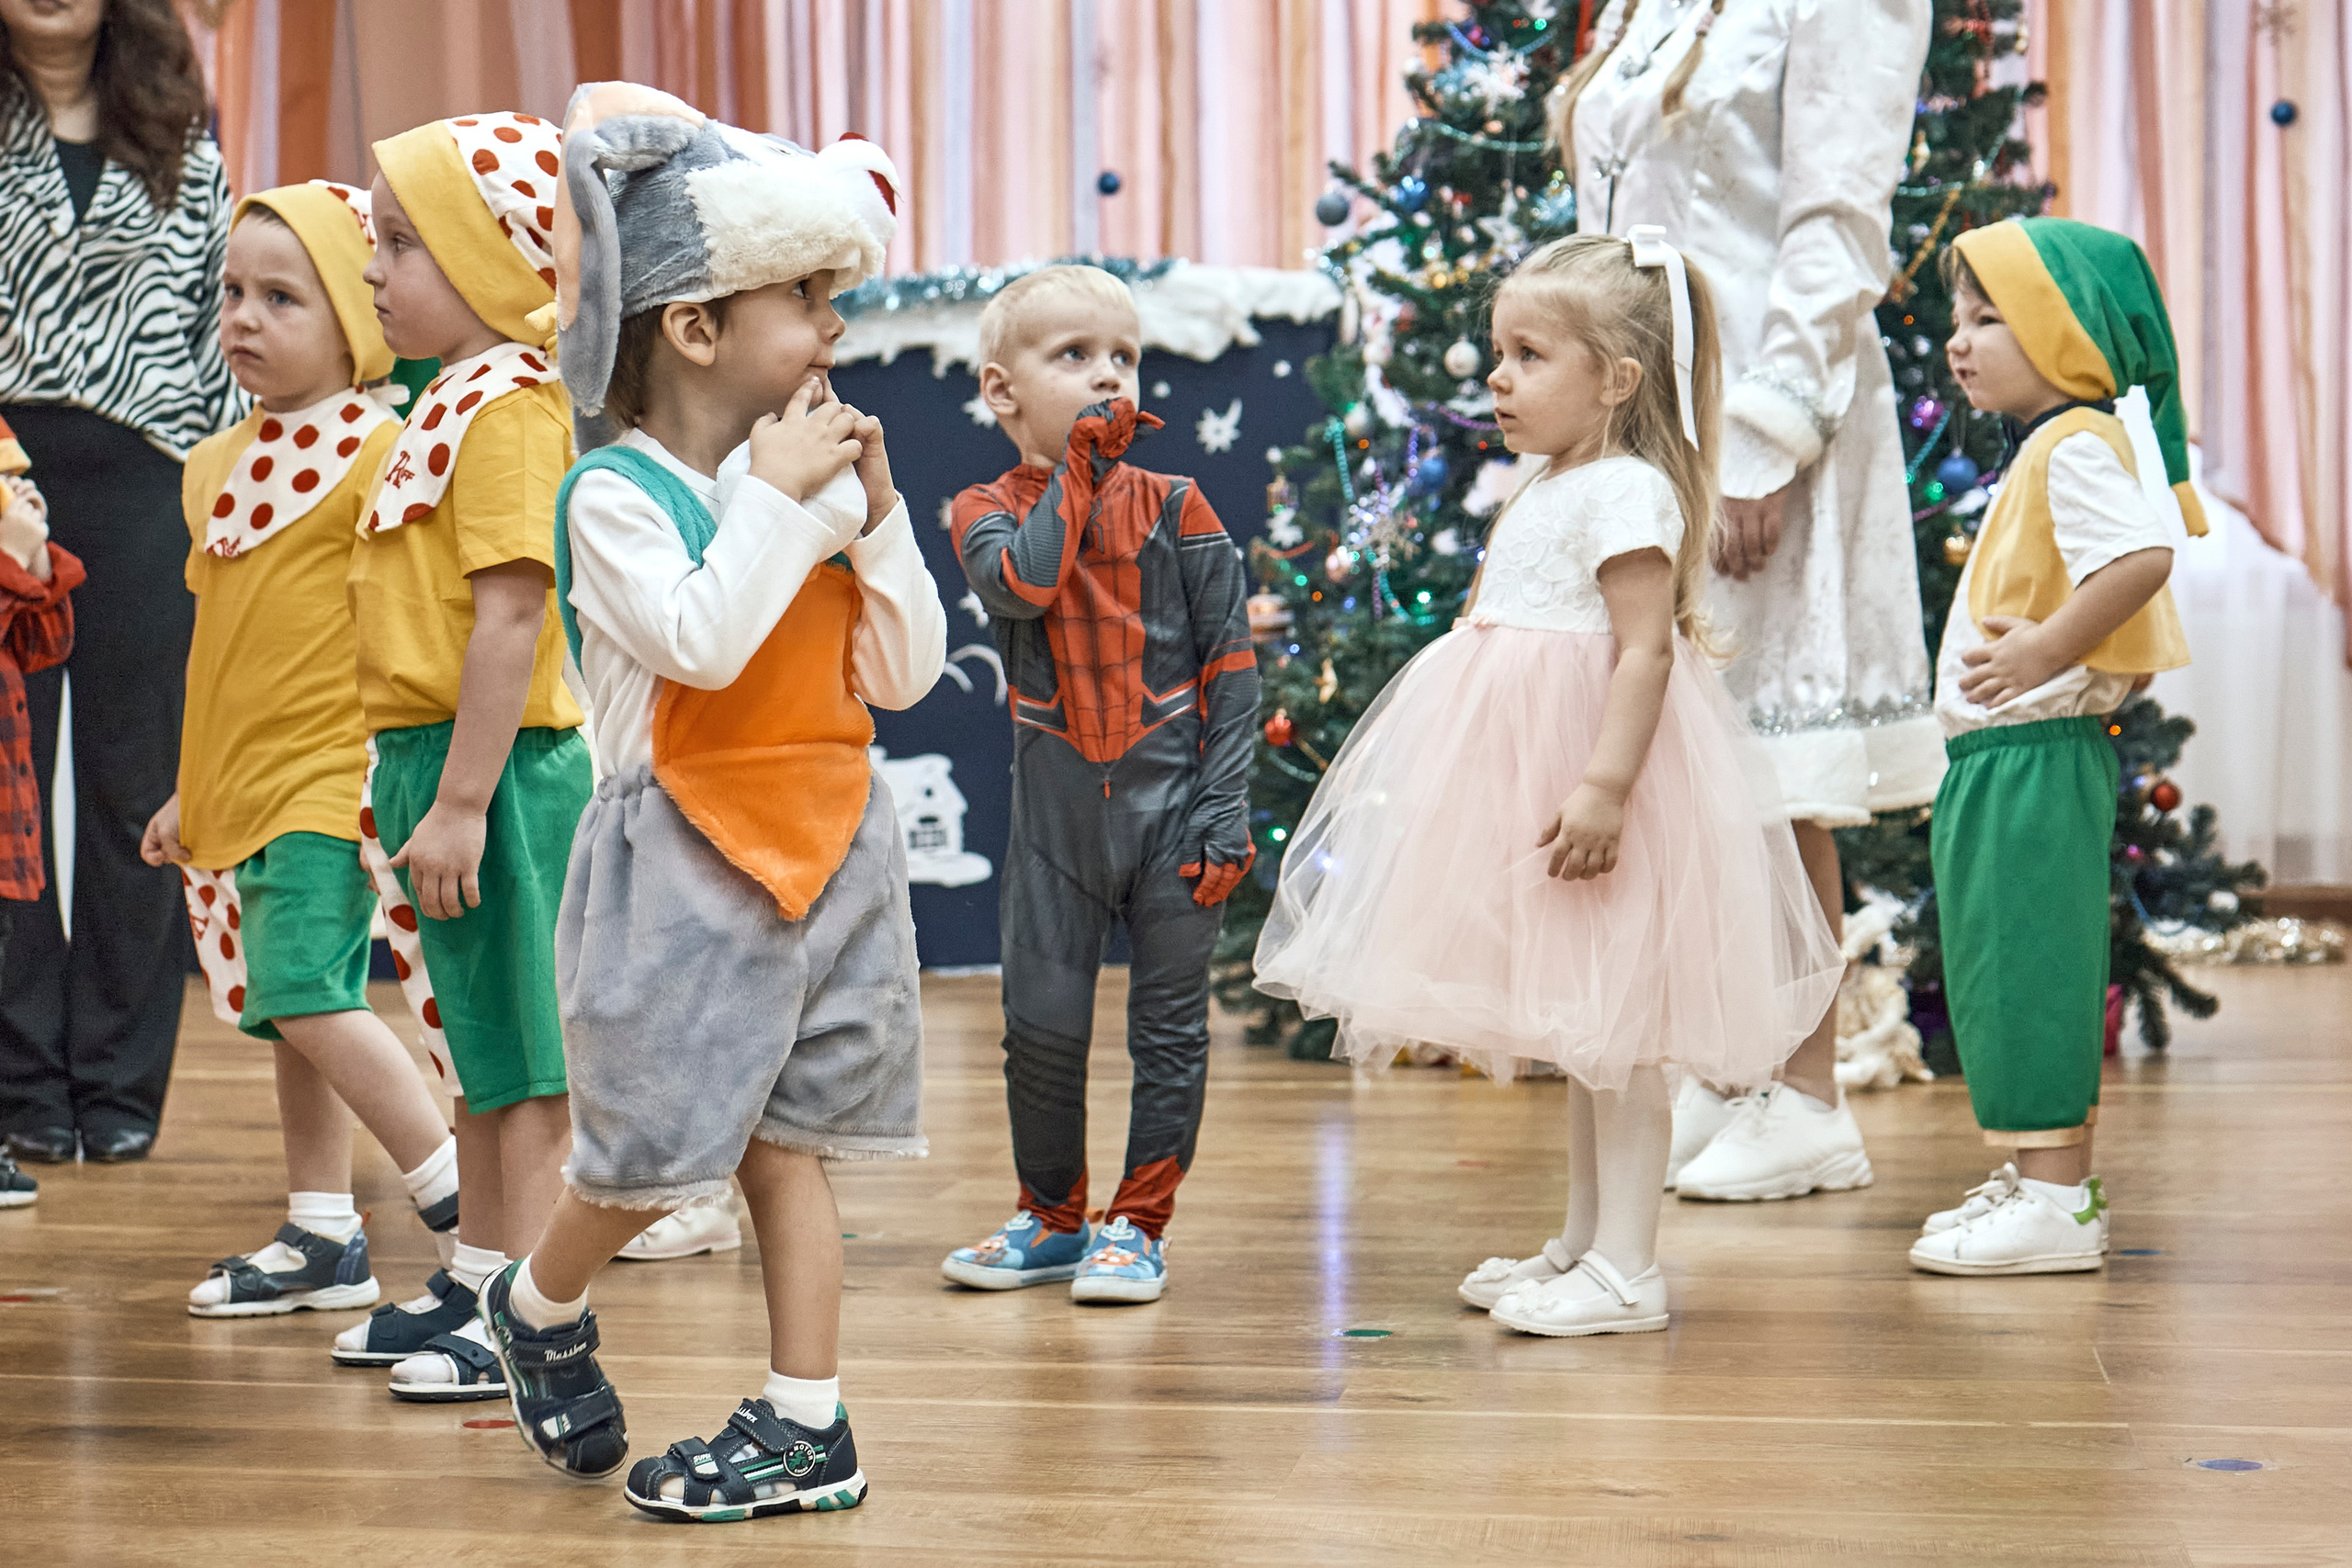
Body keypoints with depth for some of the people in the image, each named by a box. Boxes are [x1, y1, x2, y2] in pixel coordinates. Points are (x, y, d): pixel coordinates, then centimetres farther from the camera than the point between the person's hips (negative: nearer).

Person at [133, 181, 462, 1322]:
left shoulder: (379, 455, -10)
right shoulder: (218, 467, 14)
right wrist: (194, 793, 24)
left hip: (332, 782, -8)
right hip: (249, 790, 8)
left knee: (306, 993, -17)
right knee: (285, 1010, 12)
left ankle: (463, 1211, -7)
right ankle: (323, 1240, 21)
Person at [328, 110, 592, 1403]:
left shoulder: (507, 403, -16)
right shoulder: (453, 403, 15)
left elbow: (511, 616, -23)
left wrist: (459, 800, -24)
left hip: (495, 768, -10)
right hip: (434, 761, 10)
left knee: (526, 1054, -3)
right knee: (483, 1052, 18)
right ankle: (475, 1286, 29)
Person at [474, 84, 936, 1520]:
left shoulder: (819, 478, 7)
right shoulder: (615, 493, -9)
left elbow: (905, 674, 6)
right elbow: (701, 639, -25)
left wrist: (875, 514, -4)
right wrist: (774, 499, -19)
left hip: (827, 846, 4)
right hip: (683, 857, -4)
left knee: (783, 1139, 9)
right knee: (657, 1148, 2)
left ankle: (809, 1424, 13)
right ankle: (539, 1311, 31)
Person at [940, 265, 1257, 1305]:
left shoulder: (1173, 509, 0)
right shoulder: (987, 513, 2)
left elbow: (1230, 663, 0)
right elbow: (1023, 583, -21)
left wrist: (1224, 807, -7)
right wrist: (1078, 467, -13)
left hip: (1170, 794, -1)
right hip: (1054, 805, 1)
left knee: (1168, 1023, 4)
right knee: (1040, 1023, 4)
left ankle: (1138, 1223, 16)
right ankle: (1052, 1218, 23)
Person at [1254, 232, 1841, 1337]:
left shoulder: (1627, 492, -14)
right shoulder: (1549, 490, 16)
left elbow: (1647, 648, -21)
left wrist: (1605, 784, -28)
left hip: (1593, 788, -10)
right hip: (1532, 781, 10)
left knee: (1608, 1024, -7)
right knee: (1578, 1031, 15)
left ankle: (1626, 1269, -3)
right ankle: (1583, 1244, 23)